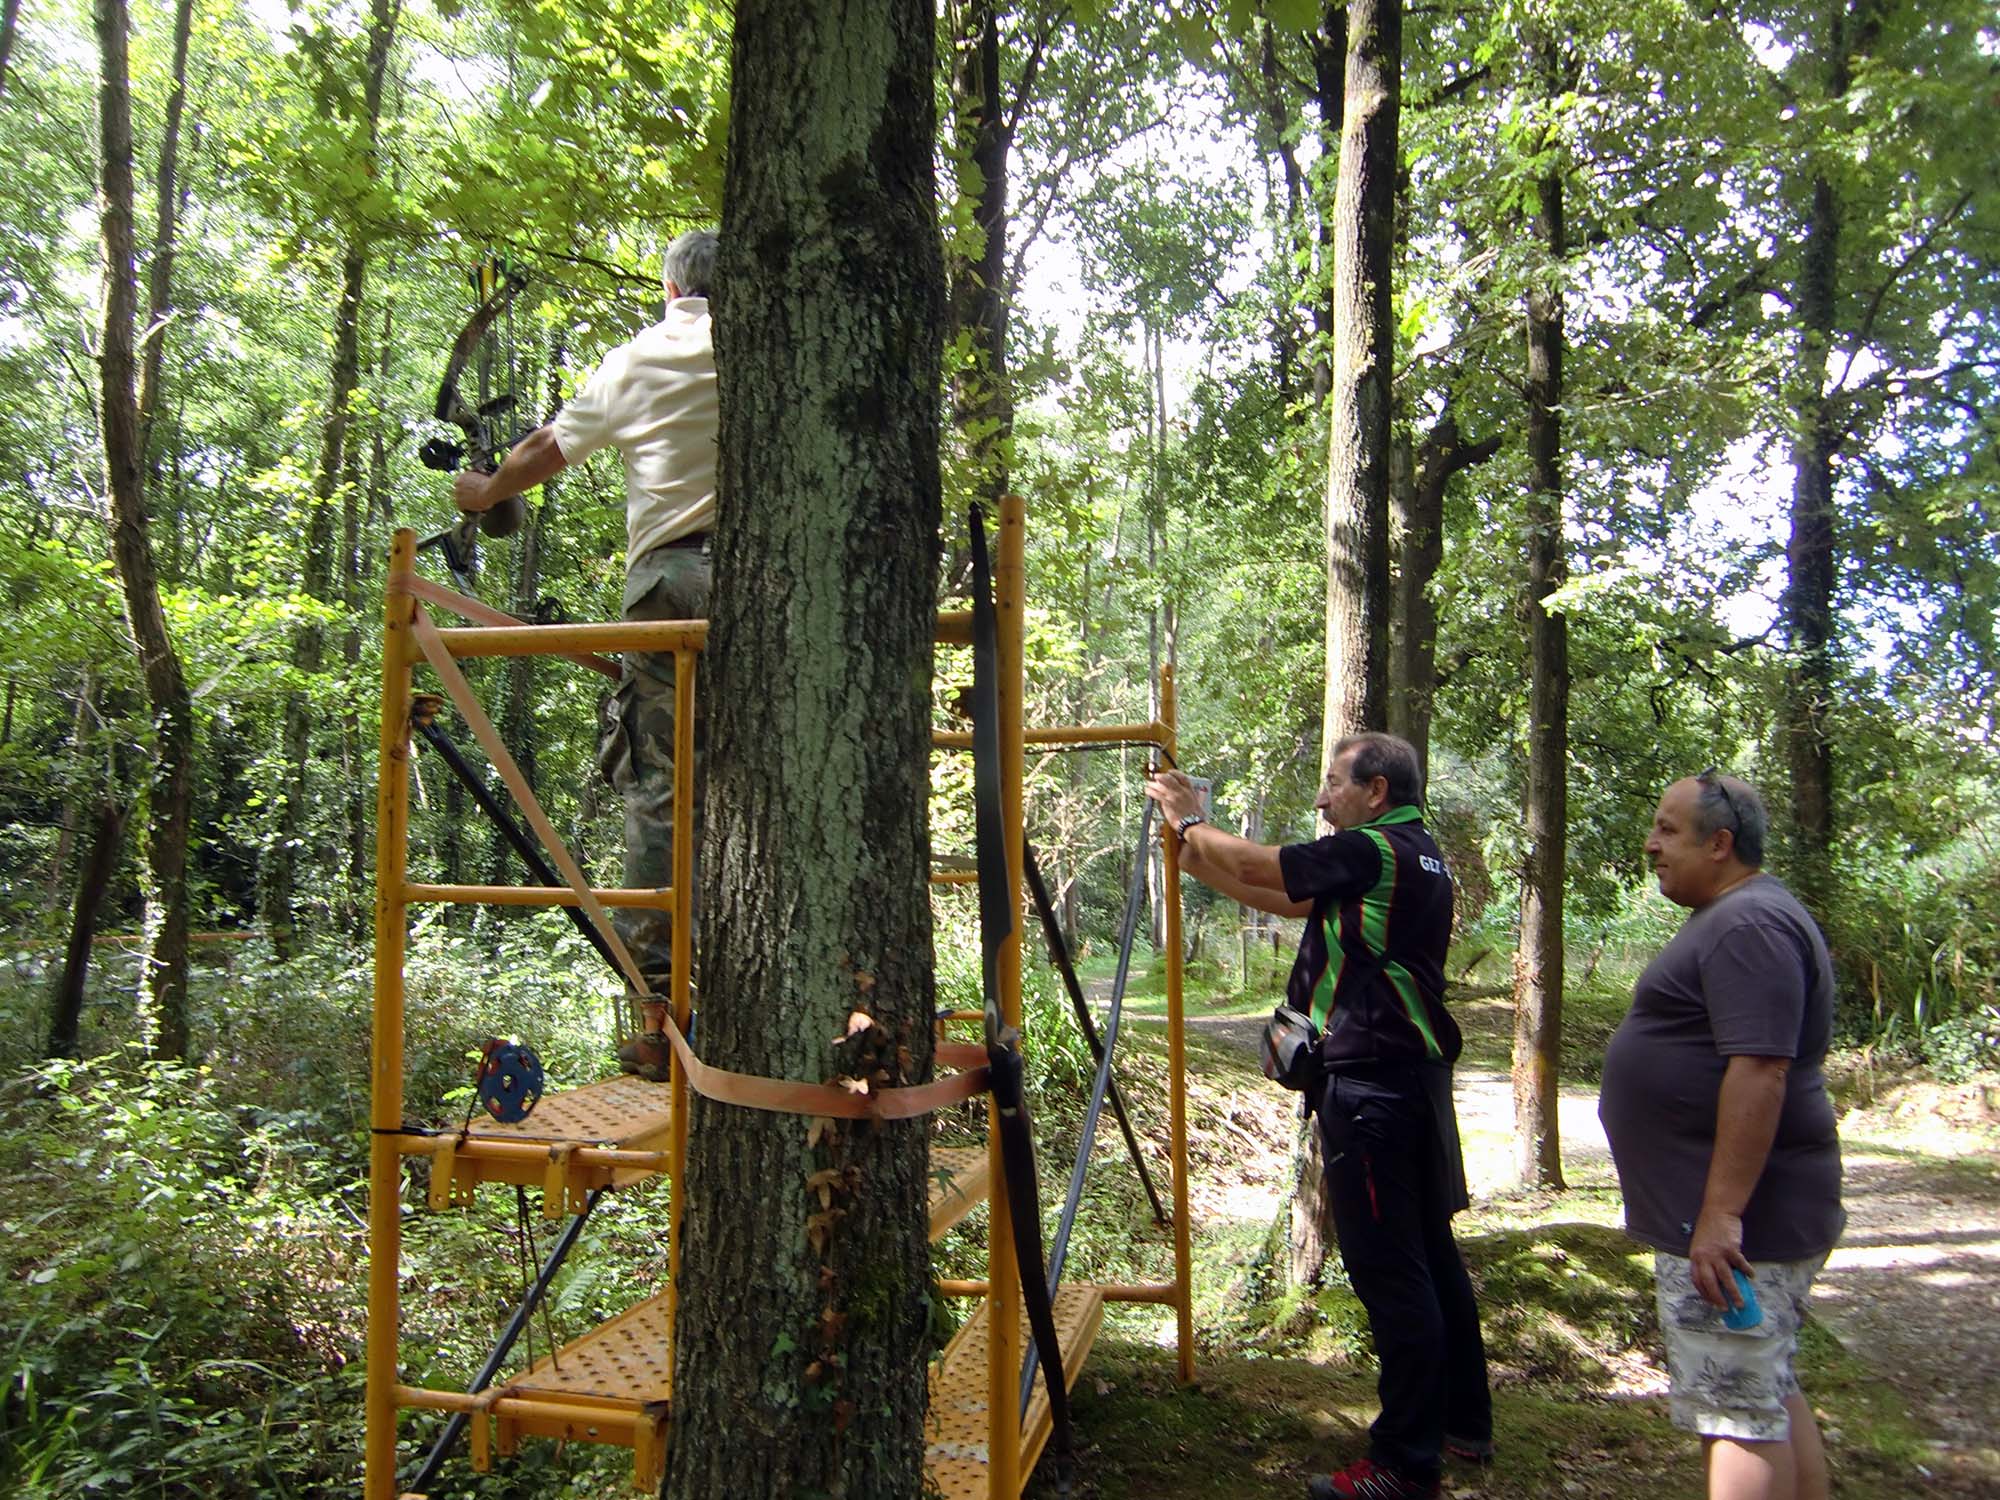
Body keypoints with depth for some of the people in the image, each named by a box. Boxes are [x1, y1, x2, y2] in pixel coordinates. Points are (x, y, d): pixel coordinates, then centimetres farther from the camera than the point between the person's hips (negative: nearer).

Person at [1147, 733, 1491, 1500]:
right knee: (1429, 1251, 19)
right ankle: (1463, 1420, 32)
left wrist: (1190, 819, 5)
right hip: (1417, 1072, 10)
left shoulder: (1370, 852, -16)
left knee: (1388, 1270, -3)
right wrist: (1193, 856, 17)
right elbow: (1284, 899, 18)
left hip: (1370, 1084, -10)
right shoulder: (1419, 857, 15)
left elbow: (1255, 867, -13)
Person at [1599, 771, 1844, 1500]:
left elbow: (1760, 1070, -27)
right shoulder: (1737, 918, 16)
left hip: (1732, 1223, -11)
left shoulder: (1751, 925, -19)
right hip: (1737, 1210, 11)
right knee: (1772, 1397, 19)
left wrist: (1721, 1214, -28)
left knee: (1736, 1410, -4)